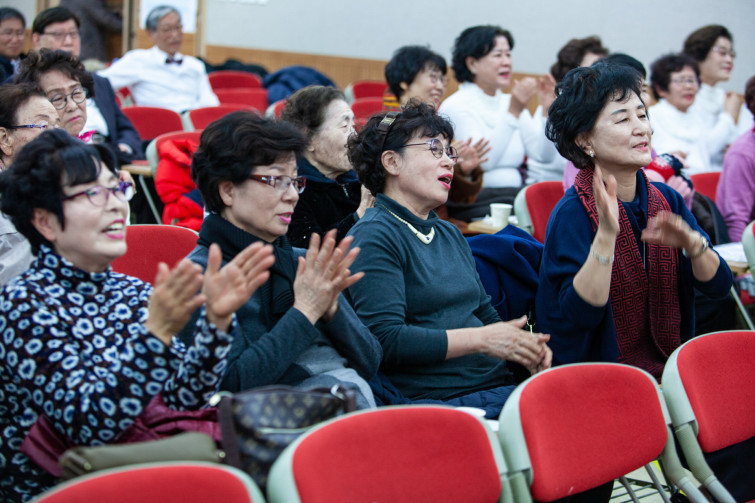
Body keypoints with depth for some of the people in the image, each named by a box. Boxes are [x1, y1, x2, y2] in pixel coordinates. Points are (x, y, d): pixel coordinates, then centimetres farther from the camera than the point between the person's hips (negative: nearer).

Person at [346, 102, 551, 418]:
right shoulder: (373, 236, -4)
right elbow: (386, 340, -15)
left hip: (498, 384, 9)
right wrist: (481, 339, -13)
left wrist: (525, 347, 5)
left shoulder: (450, 234, 25)